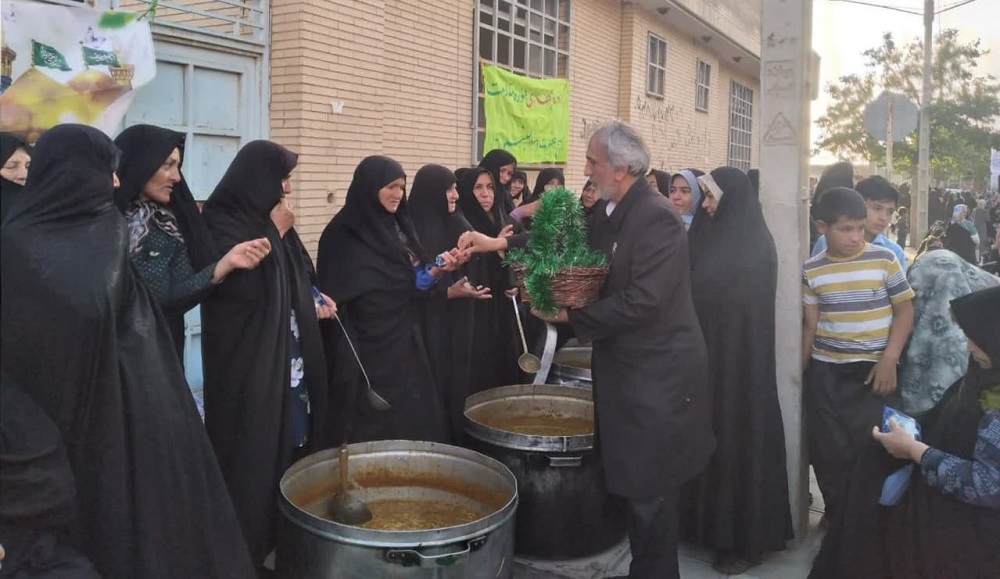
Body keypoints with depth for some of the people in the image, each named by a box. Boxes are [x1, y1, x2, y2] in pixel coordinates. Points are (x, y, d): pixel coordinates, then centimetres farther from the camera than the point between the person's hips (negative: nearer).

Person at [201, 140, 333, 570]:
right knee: (255, 454, -1)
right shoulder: (221, 223, -12)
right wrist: (275, 233, -15)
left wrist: (318, 302, 2)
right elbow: (246, 285, -22)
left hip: (289, 356, 8)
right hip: (248, 362, -8)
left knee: (291, 441, 13)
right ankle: (248, 543, 13)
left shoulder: (271, 220, 10)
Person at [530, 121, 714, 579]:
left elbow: (643, 301, -26)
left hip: (656, 377, -9)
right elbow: (602, 278, 15)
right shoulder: (613, 214, 9)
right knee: (638, 486, 19)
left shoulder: (656, 217, -19)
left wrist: (573, 316, -18)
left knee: (651, 493, 3)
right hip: (630, 371, 9)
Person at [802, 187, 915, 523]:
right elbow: (811, 325, 7)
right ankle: (837, 516, 27)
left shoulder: (885, 260, -5)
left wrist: (889, 359, -10)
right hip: (825, 373, 2)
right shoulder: (811, 270, 1)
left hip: (874, 370, -2)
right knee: (829, 453, 8)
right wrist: (800, 371, 8)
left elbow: (905, 309, 0)